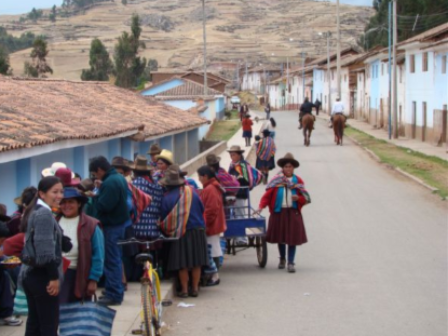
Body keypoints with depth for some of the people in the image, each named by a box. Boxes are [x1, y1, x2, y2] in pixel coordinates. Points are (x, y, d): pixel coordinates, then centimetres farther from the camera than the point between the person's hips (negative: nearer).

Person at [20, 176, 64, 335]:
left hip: (30, 273, 10)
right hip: (42, 275, -10)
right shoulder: (44, 213, -15)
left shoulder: (35, 211, 15)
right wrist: (54, 277, -19)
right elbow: (46, 250, -22)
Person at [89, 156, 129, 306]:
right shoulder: (119, 177, 10)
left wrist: (95, 195, -9)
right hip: (120, 222, 10)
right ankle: (114, 290, 25)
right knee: (115, 259, 17)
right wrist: (102, 188, 4)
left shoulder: (110, 182, -22)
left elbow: (103, 206, -26)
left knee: (111, 260, -4)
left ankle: (113, 295, -1)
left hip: (112, 226, -10)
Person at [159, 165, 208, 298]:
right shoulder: (191, 192, 0)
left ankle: (184, 290, 8)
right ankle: (195, 288, 15)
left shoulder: (167, 198, -9)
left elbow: (163, 219, -4)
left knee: (182, 263, 4)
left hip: (179, 233, -3)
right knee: (196, 262, 9)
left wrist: (166, 231, 13)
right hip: (197, 231, 3)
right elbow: (202, 209, 8)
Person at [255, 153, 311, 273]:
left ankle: (291, 263, 1)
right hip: (279, 212, 0)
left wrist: (298, 198, -16)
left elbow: (305, 198, 6)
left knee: (292, 238, -4)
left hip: (293, 213, 0)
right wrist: (261, 207, -19)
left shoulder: (298, 181, 4)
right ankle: (282, 259, 32)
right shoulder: (276, 180, -1)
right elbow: (267, 195, -6)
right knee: (280, 237, 11)